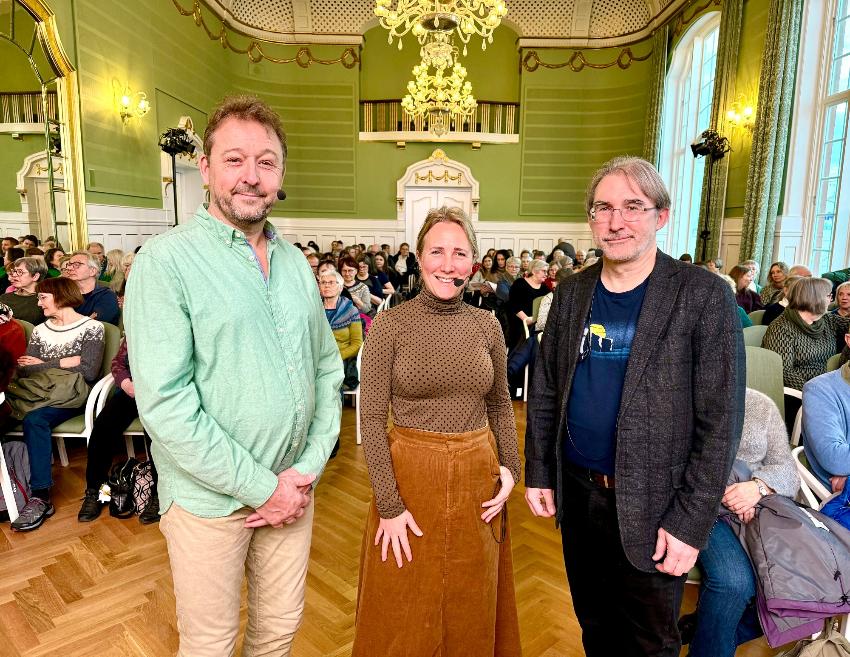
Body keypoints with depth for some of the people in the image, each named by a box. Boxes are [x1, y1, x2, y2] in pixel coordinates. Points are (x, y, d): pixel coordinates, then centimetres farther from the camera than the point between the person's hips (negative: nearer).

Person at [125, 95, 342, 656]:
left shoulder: (295, 262, 5)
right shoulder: (166, 260, -13)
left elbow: (328, 366, 7)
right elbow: (163, 401, -19)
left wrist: (309, 467, -4)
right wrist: (261, 487, -15)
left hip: (293, 489, 5)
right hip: (211, 498, -4)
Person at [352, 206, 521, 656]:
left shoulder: (487, 324, 0)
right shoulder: (390, 324, -11)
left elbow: (500, 404, 11)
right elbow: (372, 417, -11)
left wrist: (510, 467, -1)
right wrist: (388, 504, -13)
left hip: (477, 478, 3)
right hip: (409, 476, -3)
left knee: (472, 608, 21)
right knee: (405, 616, 16)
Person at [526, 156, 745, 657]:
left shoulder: (705, 295, -12)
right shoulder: (572, 293, 1)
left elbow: (721, 420, -13)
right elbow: (544, 390, 6)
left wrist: (691, 522, -13)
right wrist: (538, 473, 5)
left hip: (651, 505, -3)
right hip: (576, 492, 4)